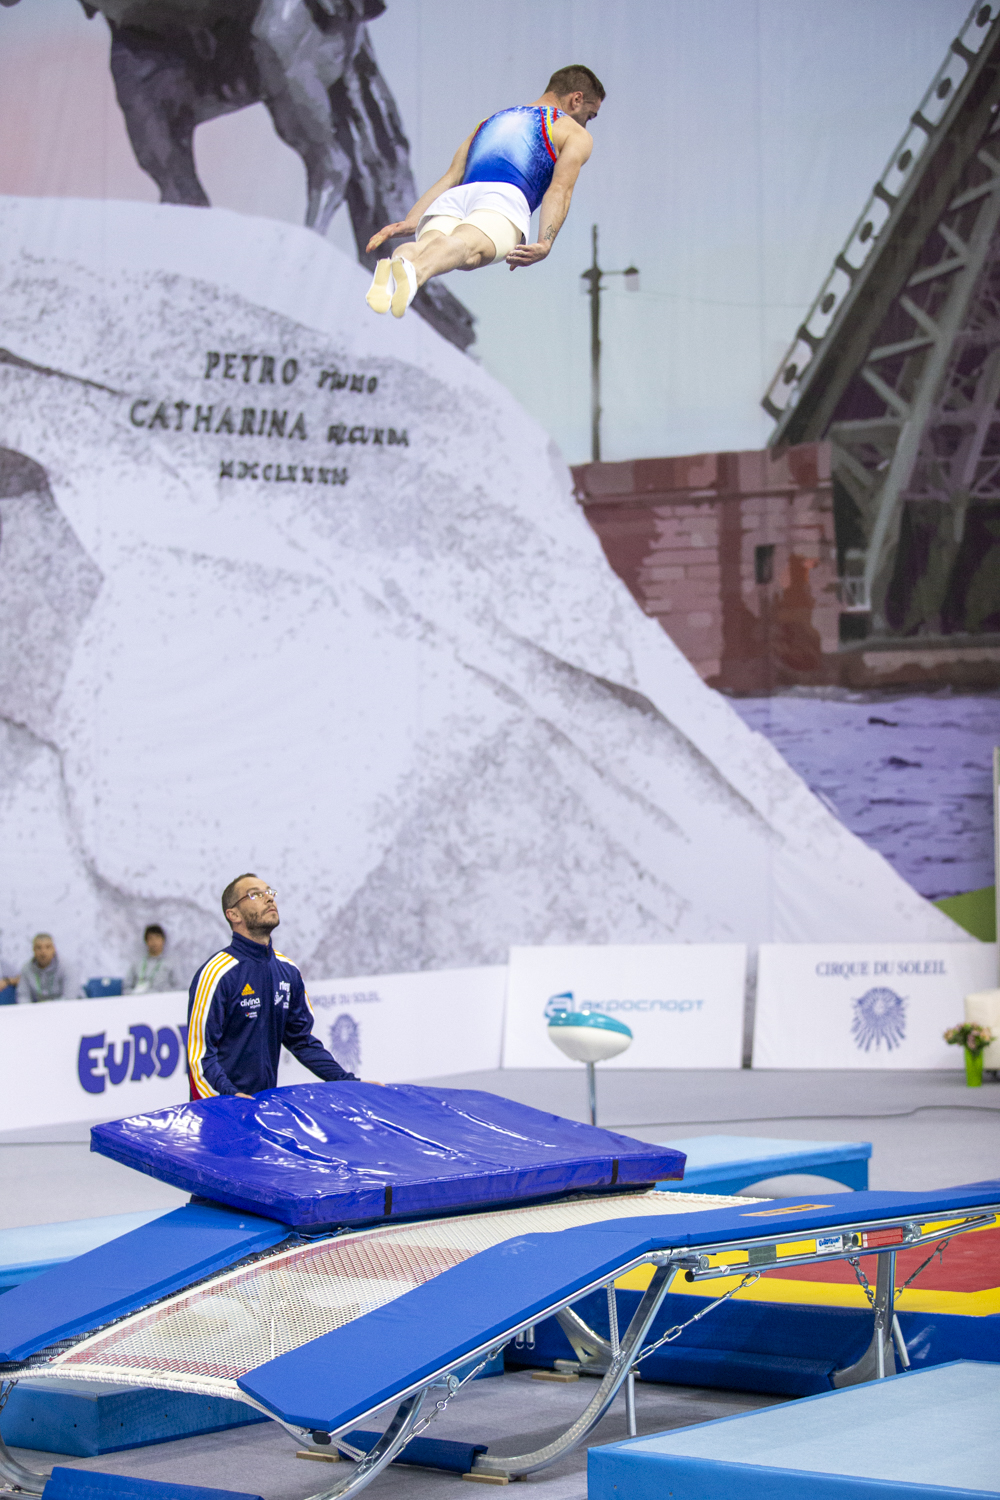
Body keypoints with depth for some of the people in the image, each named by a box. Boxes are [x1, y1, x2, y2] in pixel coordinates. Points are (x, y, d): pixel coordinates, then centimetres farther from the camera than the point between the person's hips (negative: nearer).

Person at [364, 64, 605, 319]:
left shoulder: (490, 122, 39)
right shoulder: (576, 134, 24)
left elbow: (451, 178, 26)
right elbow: (560, 189, 5)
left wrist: (410, 222, 16)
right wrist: (545, 244, -8)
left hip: (453, 199, 5)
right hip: (504, 196, -5)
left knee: (426, 244, -25)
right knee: (468, 247, -33)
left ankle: (390, 272, -61)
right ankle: (414, 272, -67)